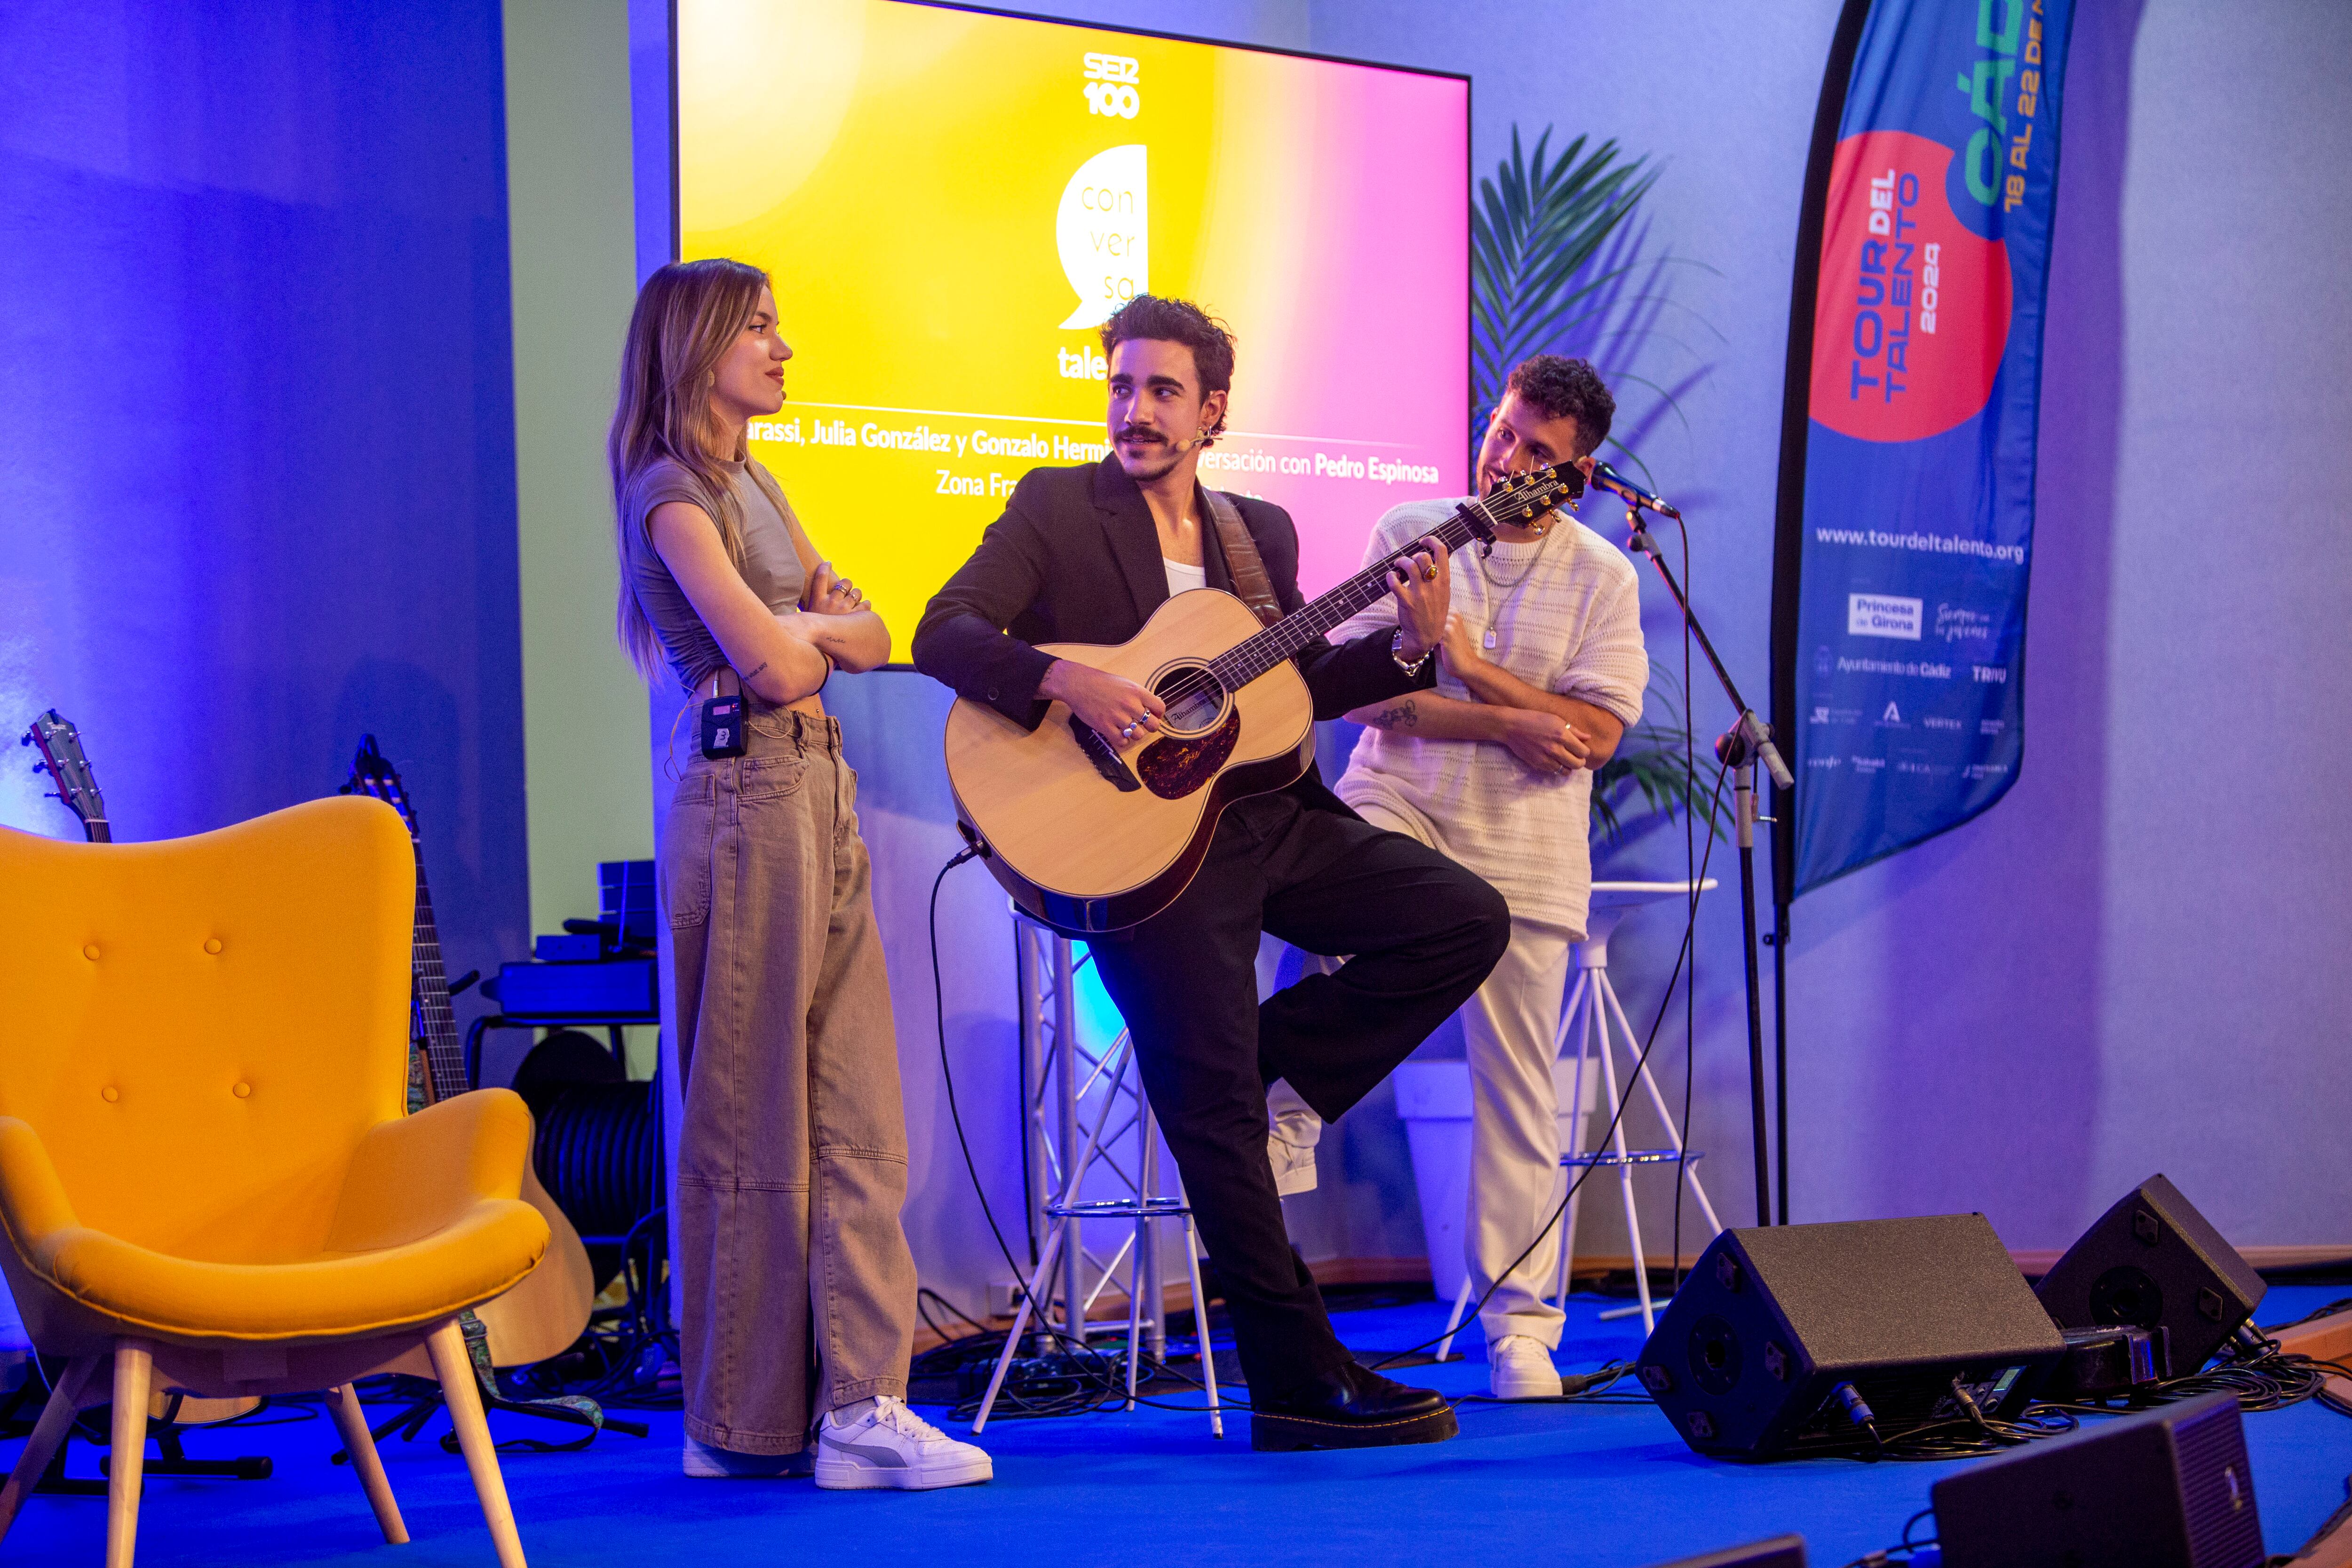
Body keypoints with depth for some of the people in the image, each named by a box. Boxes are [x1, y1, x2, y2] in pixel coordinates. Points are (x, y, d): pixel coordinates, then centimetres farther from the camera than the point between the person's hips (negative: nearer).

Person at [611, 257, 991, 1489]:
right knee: (754, 1122, -3)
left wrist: (805, 623, -4)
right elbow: (773, 667, -17)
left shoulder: (753, 487, 20)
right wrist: (818, 625, 5)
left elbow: (871, 635, 17)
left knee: (854, 1116, 3)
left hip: (820, 796, 9)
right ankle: (747, 1424, 5)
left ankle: (858, 1404, 2)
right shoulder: (673, 493, -8)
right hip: (747, 800, -9)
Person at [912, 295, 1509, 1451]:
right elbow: (945, 635, -9)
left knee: (1468, 920, -5)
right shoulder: (1056, 507, 0)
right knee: (1213, 1108, -7)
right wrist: (1068, 682, -24)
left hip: (1276, 817, 6)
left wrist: (1411, 642, 0)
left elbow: (1306, 683, 16)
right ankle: (1299, 1380, -1)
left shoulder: (1260, 531, 14)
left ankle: (1270, 1064, 5)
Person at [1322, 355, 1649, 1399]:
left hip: (1521, 852, 0)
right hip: (1398, 806, 0)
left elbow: (1595, 734, -6)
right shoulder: (1409, 534, 5)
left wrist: (1468, 665, -11)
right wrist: (1508, 725, -12)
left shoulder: (1602, 578, 4)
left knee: (1516, 1087, 1)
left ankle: (1517, 1320, 10)